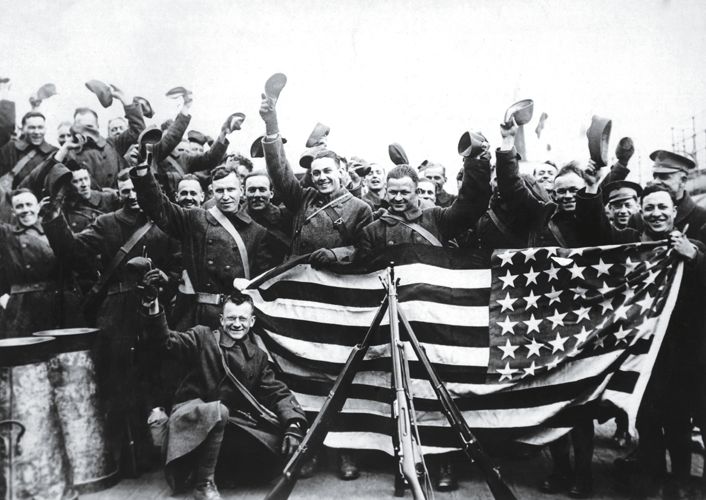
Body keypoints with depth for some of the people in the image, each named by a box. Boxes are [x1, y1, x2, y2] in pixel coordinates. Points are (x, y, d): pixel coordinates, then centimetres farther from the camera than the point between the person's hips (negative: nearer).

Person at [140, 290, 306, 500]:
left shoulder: (258, 357, 11)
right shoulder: (202, 337, 1)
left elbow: (278, 393, 4)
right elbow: (168, 340, -13)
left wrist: (294, 424, -14)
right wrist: (153, 309, -32)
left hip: (227, 421, 4)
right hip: (190, 415, -4)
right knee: (218, 411, -37)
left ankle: (224, 463, 7)